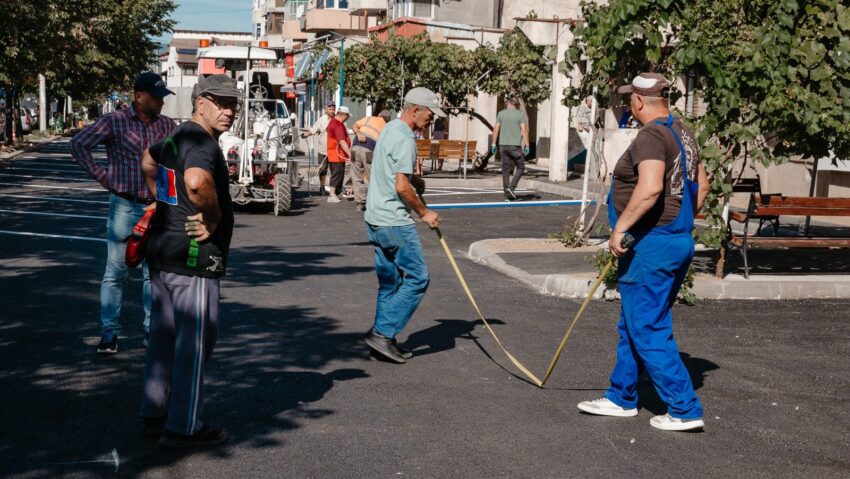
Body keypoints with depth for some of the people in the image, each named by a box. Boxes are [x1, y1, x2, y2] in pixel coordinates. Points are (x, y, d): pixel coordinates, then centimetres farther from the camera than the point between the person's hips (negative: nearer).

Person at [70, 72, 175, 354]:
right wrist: (101, 176, -6)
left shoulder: (167, 125, 6)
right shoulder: (114, 122, -4)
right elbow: (78, 144, -5)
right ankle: (109, 332, 8)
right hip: (124, 206, -3)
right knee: (116, 271, 1)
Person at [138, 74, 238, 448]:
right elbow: (197, 182, -39)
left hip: (163, 249, 10)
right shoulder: (201, 141, -18)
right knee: (195, 341, -1)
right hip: (193, 257, -10)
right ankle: (183, 427, 6)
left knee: (164, 336, 17)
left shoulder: (179, 136, 14)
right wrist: (214, 216, -22)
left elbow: (148, 161, 35)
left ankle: (155, 414, 27)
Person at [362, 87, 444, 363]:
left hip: (376, 219, 10)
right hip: (395, 223, -10)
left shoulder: (390, 129, 16)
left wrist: (414, 180, 15)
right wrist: (424, 213, -9)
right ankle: (383, 332, -5)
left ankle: (383, 339, 18)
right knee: (417, 278, -4)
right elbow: (401, 187, -21)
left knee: (390, 281, 14)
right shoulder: (405, 139, -16)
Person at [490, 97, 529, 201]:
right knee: (520, 168, 11)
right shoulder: (521, 114, -1)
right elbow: (524, 131, -8)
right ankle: (511, 187, -8)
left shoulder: (501, 114, 5)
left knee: (505, 170, 7)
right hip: (515, 145, -3)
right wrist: (527, 146, -7)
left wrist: (494, 144, 6)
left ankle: (507, 195, 6)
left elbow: (496, 129, 2)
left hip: (503, 145, 3)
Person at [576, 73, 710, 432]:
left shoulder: (651, 137, -17)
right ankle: (621, 398, 30)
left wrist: (620, 226, -24)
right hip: (679, 242, 10)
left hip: (650, 245, -10)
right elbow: (701, 185, 20)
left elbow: (650, 188, -32)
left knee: (648, 332, -2)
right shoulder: (683, 135, 13)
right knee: (633, 325, 19)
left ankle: (684, 411, 2)